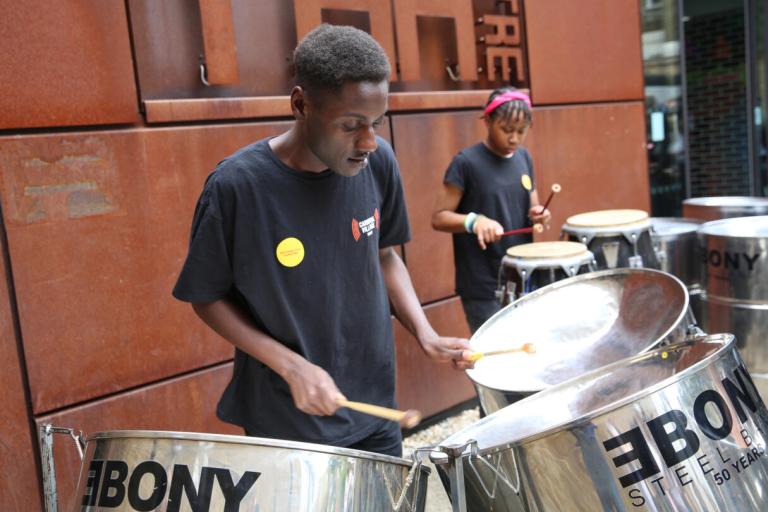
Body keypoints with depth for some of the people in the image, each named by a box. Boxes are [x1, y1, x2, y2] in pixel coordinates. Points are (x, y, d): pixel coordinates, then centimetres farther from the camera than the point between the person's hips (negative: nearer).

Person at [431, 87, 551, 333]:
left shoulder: (524, 158, 7)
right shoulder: (466, 163, -12)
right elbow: (439, 217, -11)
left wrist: (537, 215, -6)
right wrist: (474, 221, -29)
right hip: (483, 286, -6)